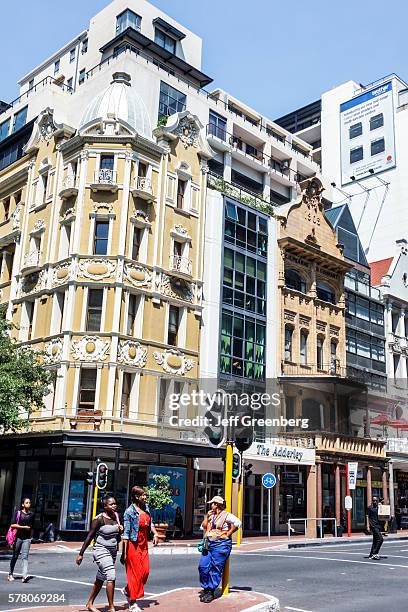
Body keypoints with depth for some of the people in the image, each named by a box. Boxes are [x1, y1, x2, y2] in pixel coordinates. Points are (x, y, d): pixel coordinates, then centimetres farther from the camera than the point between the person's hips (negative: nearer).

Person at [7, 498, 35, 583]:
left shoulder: (32, 514, 5)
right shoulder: (18, 513, -3)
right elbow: (13, 525, -8)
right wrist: (24, 527, -11)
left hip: (27, 538, 1)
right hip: (18, 537, -1)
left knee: (25, 556, -10)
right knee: (15, 556, 11)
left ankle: (25, 575, -19)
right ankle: (11, 574, 26)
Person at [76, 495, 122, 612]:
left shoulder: (116, 516, 3)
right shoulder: (99, 519, -15)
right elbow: (89, 537, -13)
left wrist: (120, 530, -7)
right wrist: (81, 554, -11)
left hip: (113, 551, 7)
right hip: (101, 551, -7)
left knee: (100, 579, 15)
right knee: (111, 577, -15)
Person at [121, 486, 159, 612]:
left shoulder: (145, 507, 6)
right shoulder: (129, 512, -16)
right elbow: (126, 533, -17)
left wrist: (155, 533, 0)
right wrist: (124, 553, -17)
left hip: (144, 544, 7)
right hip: (133, 544, -7)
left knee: (145, 571, 7)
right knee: (135, 572, 0)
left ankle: (127, 590, 31)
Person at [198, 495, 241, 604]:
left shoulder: (226, 515, -4)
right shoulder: (211, 515, 21)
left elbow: (237, 523, -17)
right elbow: (203, 526, 17)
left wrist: (228, 534, -13)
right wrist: (207, 516, 8)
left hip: (221, 544, -7)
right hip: (209, 544, 7)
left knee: (215, 569, -6)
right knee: (203, 566, -2)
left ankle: (211, 592, -1)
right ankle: (206, 588, 12)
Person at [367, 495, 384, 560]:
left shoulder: (379, 508, 16)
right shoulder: (370, 508, 0)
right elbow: (368, 517, -2)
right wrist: (369, 526, -10)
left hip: (378, 525, 7)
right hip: (373, 525, -6)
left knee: (375, 540, 9)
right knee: (380, 538, -16)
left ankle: (371, 555, 16)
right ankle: (375, 553, -10)